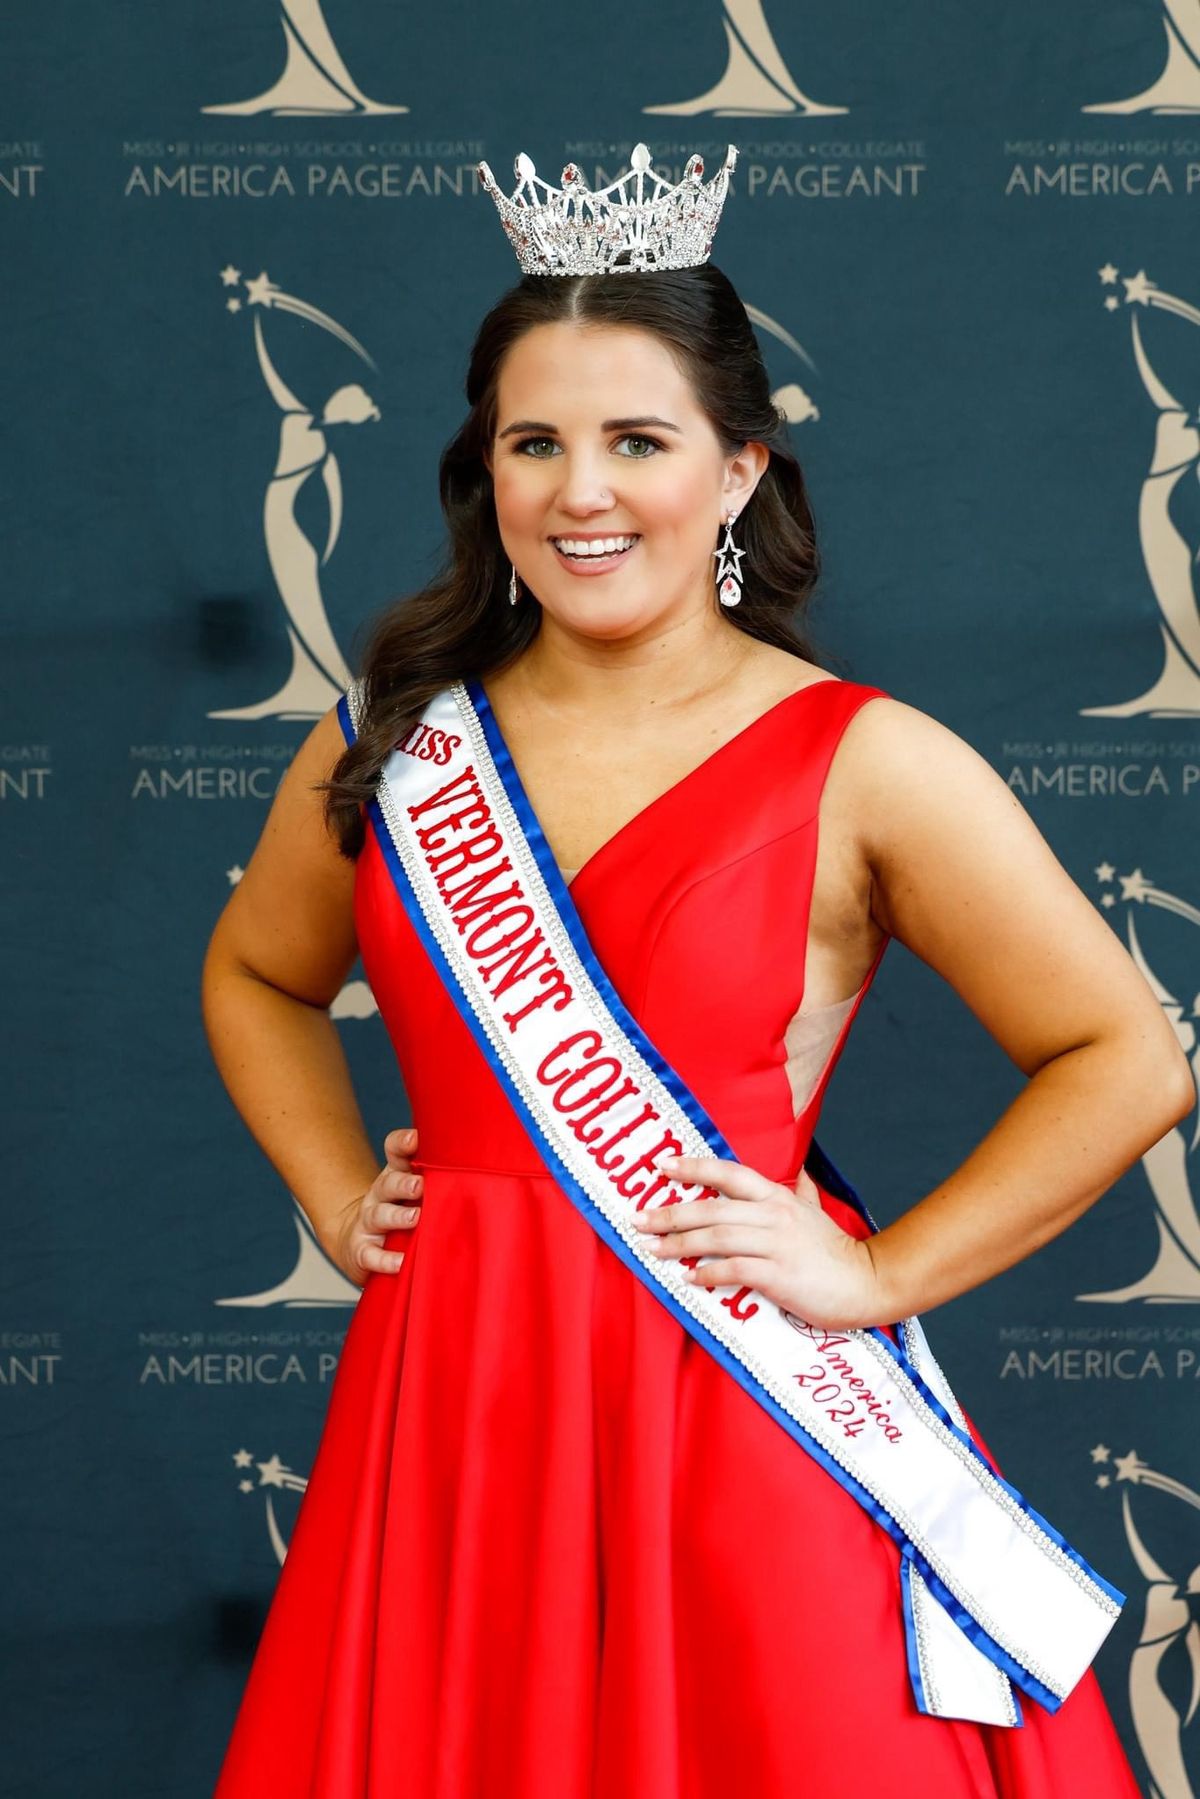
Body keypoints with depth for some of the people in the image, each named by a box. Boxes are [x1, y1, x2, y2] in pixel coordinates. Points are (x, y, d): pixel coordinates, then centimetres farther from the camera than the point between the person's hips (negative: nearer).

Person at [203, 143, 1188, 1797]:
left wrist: (878, 1276, -8)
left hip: (746, 1412, -3)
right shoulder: (393, 745, 5)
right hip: (459, 1399, 4)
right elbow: (256, 978, 23)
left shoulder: (866, 765, -7)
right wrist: (335, 1197, 10)